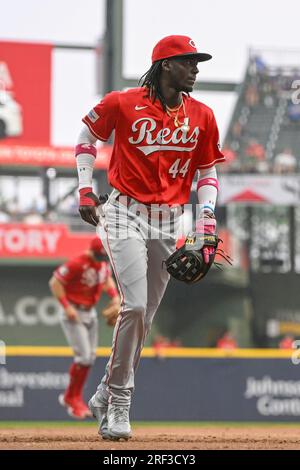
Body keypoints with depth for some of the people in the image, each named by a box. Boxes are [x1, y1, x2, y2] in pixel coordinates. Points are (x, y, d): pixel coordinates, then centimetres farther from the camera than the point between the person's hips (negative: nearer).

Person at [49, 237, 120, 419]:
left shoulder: (104, 262, 1)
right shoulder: (77, 264, -23)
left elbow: (107, 279, 19)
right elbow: (55, 282, -20)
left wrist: (115, 295, 0)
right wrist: (67, 307, -25)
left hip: (90, 313, 8)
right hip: (75, 313, -8)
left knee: (90, 357, 9)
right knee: (84, 357, -14)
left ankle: (73, 397, 20)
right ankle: (72, 398, 1)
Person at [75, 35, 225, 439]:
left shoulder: (202, 116, 4)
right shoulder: (123, 103, -7)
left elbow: (208, 171, 11)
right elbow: (87, 136, 9)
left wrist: (207, 217, -2)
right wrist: (85, 191, 3)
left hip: (168, 222, 5)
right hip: (125, 213, -5)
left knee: (144, 318, 7)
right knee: (135, 306, -18)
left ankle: (106, 397, 23)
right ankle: (118, 405, -7)